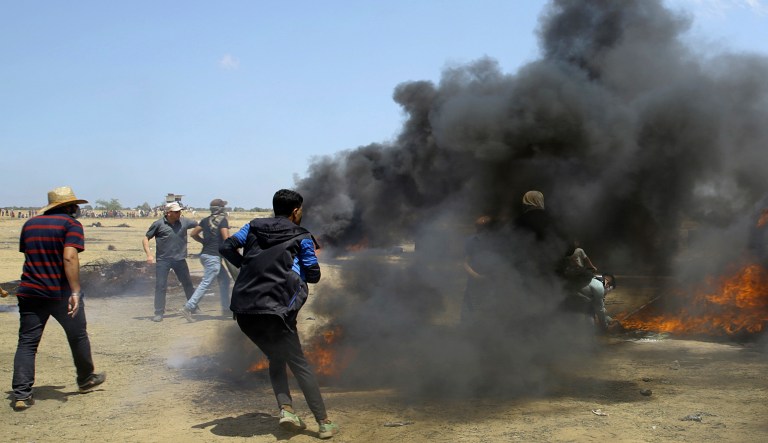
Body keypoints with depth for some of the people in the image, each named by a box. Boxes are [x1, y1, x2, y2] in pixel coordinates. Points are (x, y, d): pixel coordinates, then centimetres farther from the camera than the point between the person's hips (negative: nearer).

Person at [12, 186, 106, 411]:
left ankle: (21, 394, -4)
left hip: (30, 292, 4)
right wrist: (76, 291, -22)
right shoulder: (71, 224, -6)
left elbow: (28, 255, 20)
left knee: (27, 343, 5)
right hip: (61, 293, -4)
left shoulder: (30, 224, 13)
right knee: (78, 336, 16)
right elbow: (69, 258, -19)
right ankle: (85, 380, 31)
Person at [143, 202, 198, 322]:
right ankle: (159, 313, 6)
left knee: (188, 284, 13)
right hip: (163, 260, -3)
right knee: (160, 286, -3)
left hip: (180, 259, 3)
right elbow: (145, 239, 0)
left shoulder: (184, 222, 1)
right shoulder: (158, 224, -6)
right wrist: (149, 254, -11)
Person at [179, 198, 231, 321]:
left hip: (205, 254, 9)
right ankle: (188, 308, -16)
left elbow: (193, 234, 11)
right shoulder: (223, 220, -9)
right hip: (213, 256, -9)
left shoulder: (206, 220, 11)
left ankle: (226, 307, 24)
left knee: (224, 278, 19)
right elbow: (226, 238, -18)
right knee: (206, 283, -9)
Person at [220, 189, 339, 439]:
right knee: (299, 364, 5)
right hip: (274, 310, -4)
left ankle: (286, 408, 3)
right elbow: (314, 275, 4)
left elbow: (226, 247, 9)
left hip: (243, 309, 4)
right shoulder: (301, 238, 2)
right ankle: (324, 423, 5)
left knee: (276, 359, 22)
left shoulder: (254, 227, 12)